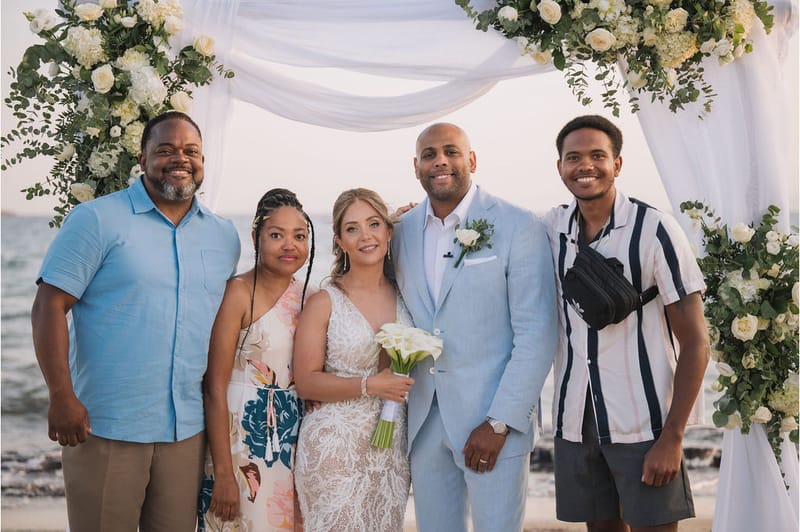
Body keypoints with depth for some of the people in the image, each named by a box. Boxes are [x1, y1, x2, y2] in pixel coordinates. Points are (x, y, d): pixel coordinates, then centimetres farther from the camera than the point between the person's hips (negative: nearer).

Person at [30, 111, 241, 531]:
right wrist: (61, 397, -15)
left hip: (188, 430, 4)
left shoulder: (224, 235, 11)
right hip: (106, 428, -4)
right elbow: (50, 307, -8)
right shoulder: (97, 220, -4)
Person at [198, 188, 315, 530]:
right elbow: (215, 388, -15)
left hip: (293, 437, 6)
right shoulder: (238, 293, -12)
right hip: (242, 434, -6)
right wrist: (223, 473, -18)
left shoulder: (307, 295, 7)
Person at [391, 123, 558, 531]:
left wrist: (499, 423, -14)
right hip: (423, 421, 4)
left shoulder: (518, 227, -7)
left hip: (495, 420, -4)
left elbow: (536, 334, -10)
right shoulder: (401, 232, 7)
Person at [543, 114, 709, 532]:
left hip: (643, 421, -4)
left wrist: (672, 438, -14)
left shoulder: (654, 230, -11)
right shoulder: (551, 227, 2)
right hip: (574, 419, 4)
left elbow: (695, 343, -10)